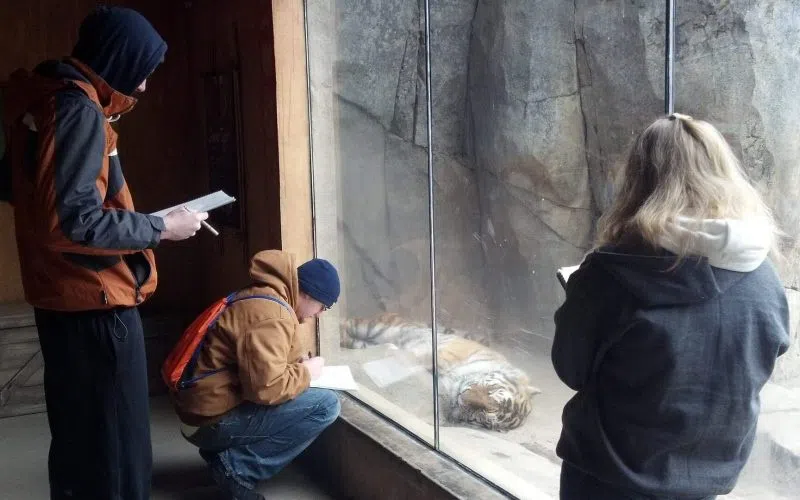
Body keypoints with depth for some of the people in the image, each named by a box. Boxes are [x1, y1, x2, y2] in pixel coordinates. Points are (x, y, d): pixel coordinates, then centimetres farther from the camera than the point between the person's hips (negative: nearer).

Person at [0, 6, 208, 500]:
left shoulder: (43, 101, 12)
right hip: (95, 301, -10)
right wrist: (162, 227, -14)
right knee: (116, 443, -1)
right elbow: (74, 222, -25)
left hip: (64, 300, 10)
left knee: (78, 436, 21)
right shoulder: (77, 110, -18)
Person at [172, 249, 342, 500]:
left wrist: (298, 365, 8)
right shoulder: (270, 314, -21)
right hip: (214, 421, -10)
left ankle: (225, 451, 10)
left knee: (312, 399, 19)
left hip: (210, 409, 10)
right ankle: (236, 466, -10)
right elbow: (265, 388, -27)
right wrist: (306, 373, -10)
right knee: (326, 405, -15)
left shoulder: (265, 298, 12)